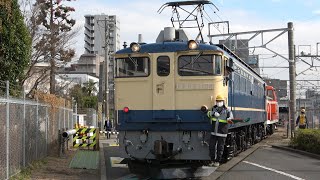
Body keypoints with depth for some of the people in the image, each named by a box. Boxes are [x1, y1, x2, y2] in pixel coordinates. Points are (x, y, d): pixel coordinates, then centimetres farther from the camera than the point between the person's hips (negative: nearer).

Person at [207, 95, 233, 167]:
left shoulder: (227, 110, -5)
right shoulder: (214, 109, 7)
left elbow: (230, 117, -18)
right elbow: (209, 113, -9)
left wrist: (229, 120, -42)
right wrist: (214, 113, -30)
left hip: (222, 133, -3)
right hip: (213, 132, 3)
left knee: (220, 148, 4)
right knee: (211, 146, 4)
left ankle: (217, 161, 15)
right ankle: (212, 160, 17)